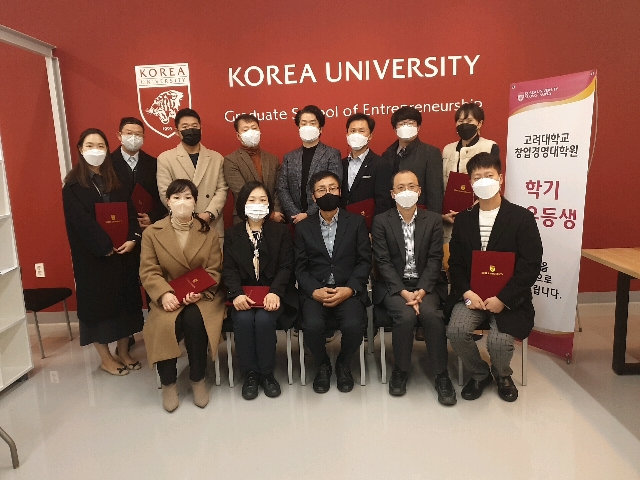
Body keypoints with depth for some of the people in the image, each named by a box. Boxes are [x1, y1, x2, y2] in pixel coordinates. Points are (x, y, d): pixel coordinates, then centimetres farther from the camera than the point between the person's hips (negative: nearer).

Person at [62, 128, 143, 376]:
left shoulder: (115, 179, 9)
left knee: (124, 298, 9)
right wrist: (105, 247, -17)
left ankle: (124, 352, 24)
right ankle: (106, 358, 18)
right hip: (91, 255, -4)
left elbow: (129, 211, 3)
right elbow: (81, 221, -13)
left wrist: (132, 239, -11)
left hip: (121, 251, 4)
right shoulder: (73, 183, -4)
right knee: (97, 301, 4)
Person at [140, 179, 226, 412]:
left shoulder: (209, 233, 4)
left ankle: (198, 379, -8)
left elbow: (214, 271, 0)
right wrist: (164, 294, -21)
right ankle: (168, 383, -4)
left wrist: (199, 292, -19)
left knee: (194, 321, -31)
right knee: (166, 325, -29)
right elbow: (148, 271, -3)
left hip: (202, 296, 0)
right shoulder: (152, 233, 3)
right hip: (169, 296, 0)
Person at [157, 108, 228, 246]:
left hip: (213, 227, 2)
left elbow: (222, 190, 4)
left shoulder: (216, 158, 10)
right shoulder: (165, 158, 3)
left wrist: (209, 214, -11)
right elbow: (165, 193, -3)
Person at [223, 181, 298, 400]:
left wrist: (275, 292, -20)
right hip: (243, 294, 1)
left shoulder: (281, 231, 7)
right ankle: (250, 374, -8)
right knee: (244, 320, -28)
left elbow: (286, 266, -2)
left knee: (264, 320, -29)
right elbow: (229, 269, 0)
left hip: (273, 293, -1)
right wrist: (237, 294, -20)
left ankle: (267, 373, -7)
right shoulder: (232, 234, 10)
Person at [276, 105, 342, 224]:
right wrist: (295, 215, -9)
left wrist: (308, 214, -15)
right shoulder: (289, 157, 11)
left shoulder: (332, 155, -1)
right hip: (295, 220, 3)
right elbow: (282, 189, 5)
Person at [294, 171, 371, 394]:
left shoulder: (356, 222, 8)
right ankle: (323, 365, 7)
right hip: (315, 291, 1)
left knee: (353, 326, -28)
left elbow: (364, 261, 2)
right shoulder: (303, 227, 11)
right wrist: (314, 291, -13)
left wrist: (349, 289, -13)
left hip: (348, 290, 0)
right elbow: (300, 267, 5)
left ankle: (343, 364, 8)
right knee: (312, 326, -28)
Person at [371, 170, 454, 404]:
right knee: (405, 316, -29)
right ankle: (400, 370, -3)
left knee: (431, 315, -28)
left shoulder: (433, 220, 6)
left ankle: (441, 374, -8)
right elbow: (383, 262, -6)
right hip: (393, 286, -1)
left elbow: (434, 260, -1)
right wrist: (403, 292, -17)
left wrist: (421, 291, -16)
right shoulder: (381, 221, 2)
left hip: (424, 285, 1)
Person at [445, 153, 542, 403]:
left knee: (499, 340, -24)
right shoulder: (463, 219, 9)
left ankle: (502, 375, 15)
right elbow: (455, 263, 7)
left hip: (508, 297, -2)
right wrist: (467, 293, -11)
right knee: (456, 331, -23)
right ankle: (480, 374, 10)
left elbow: (531, 266, -8)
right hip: (471, 294, 3)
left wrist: (503, 299, -16)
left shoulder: (522, 217, -2)